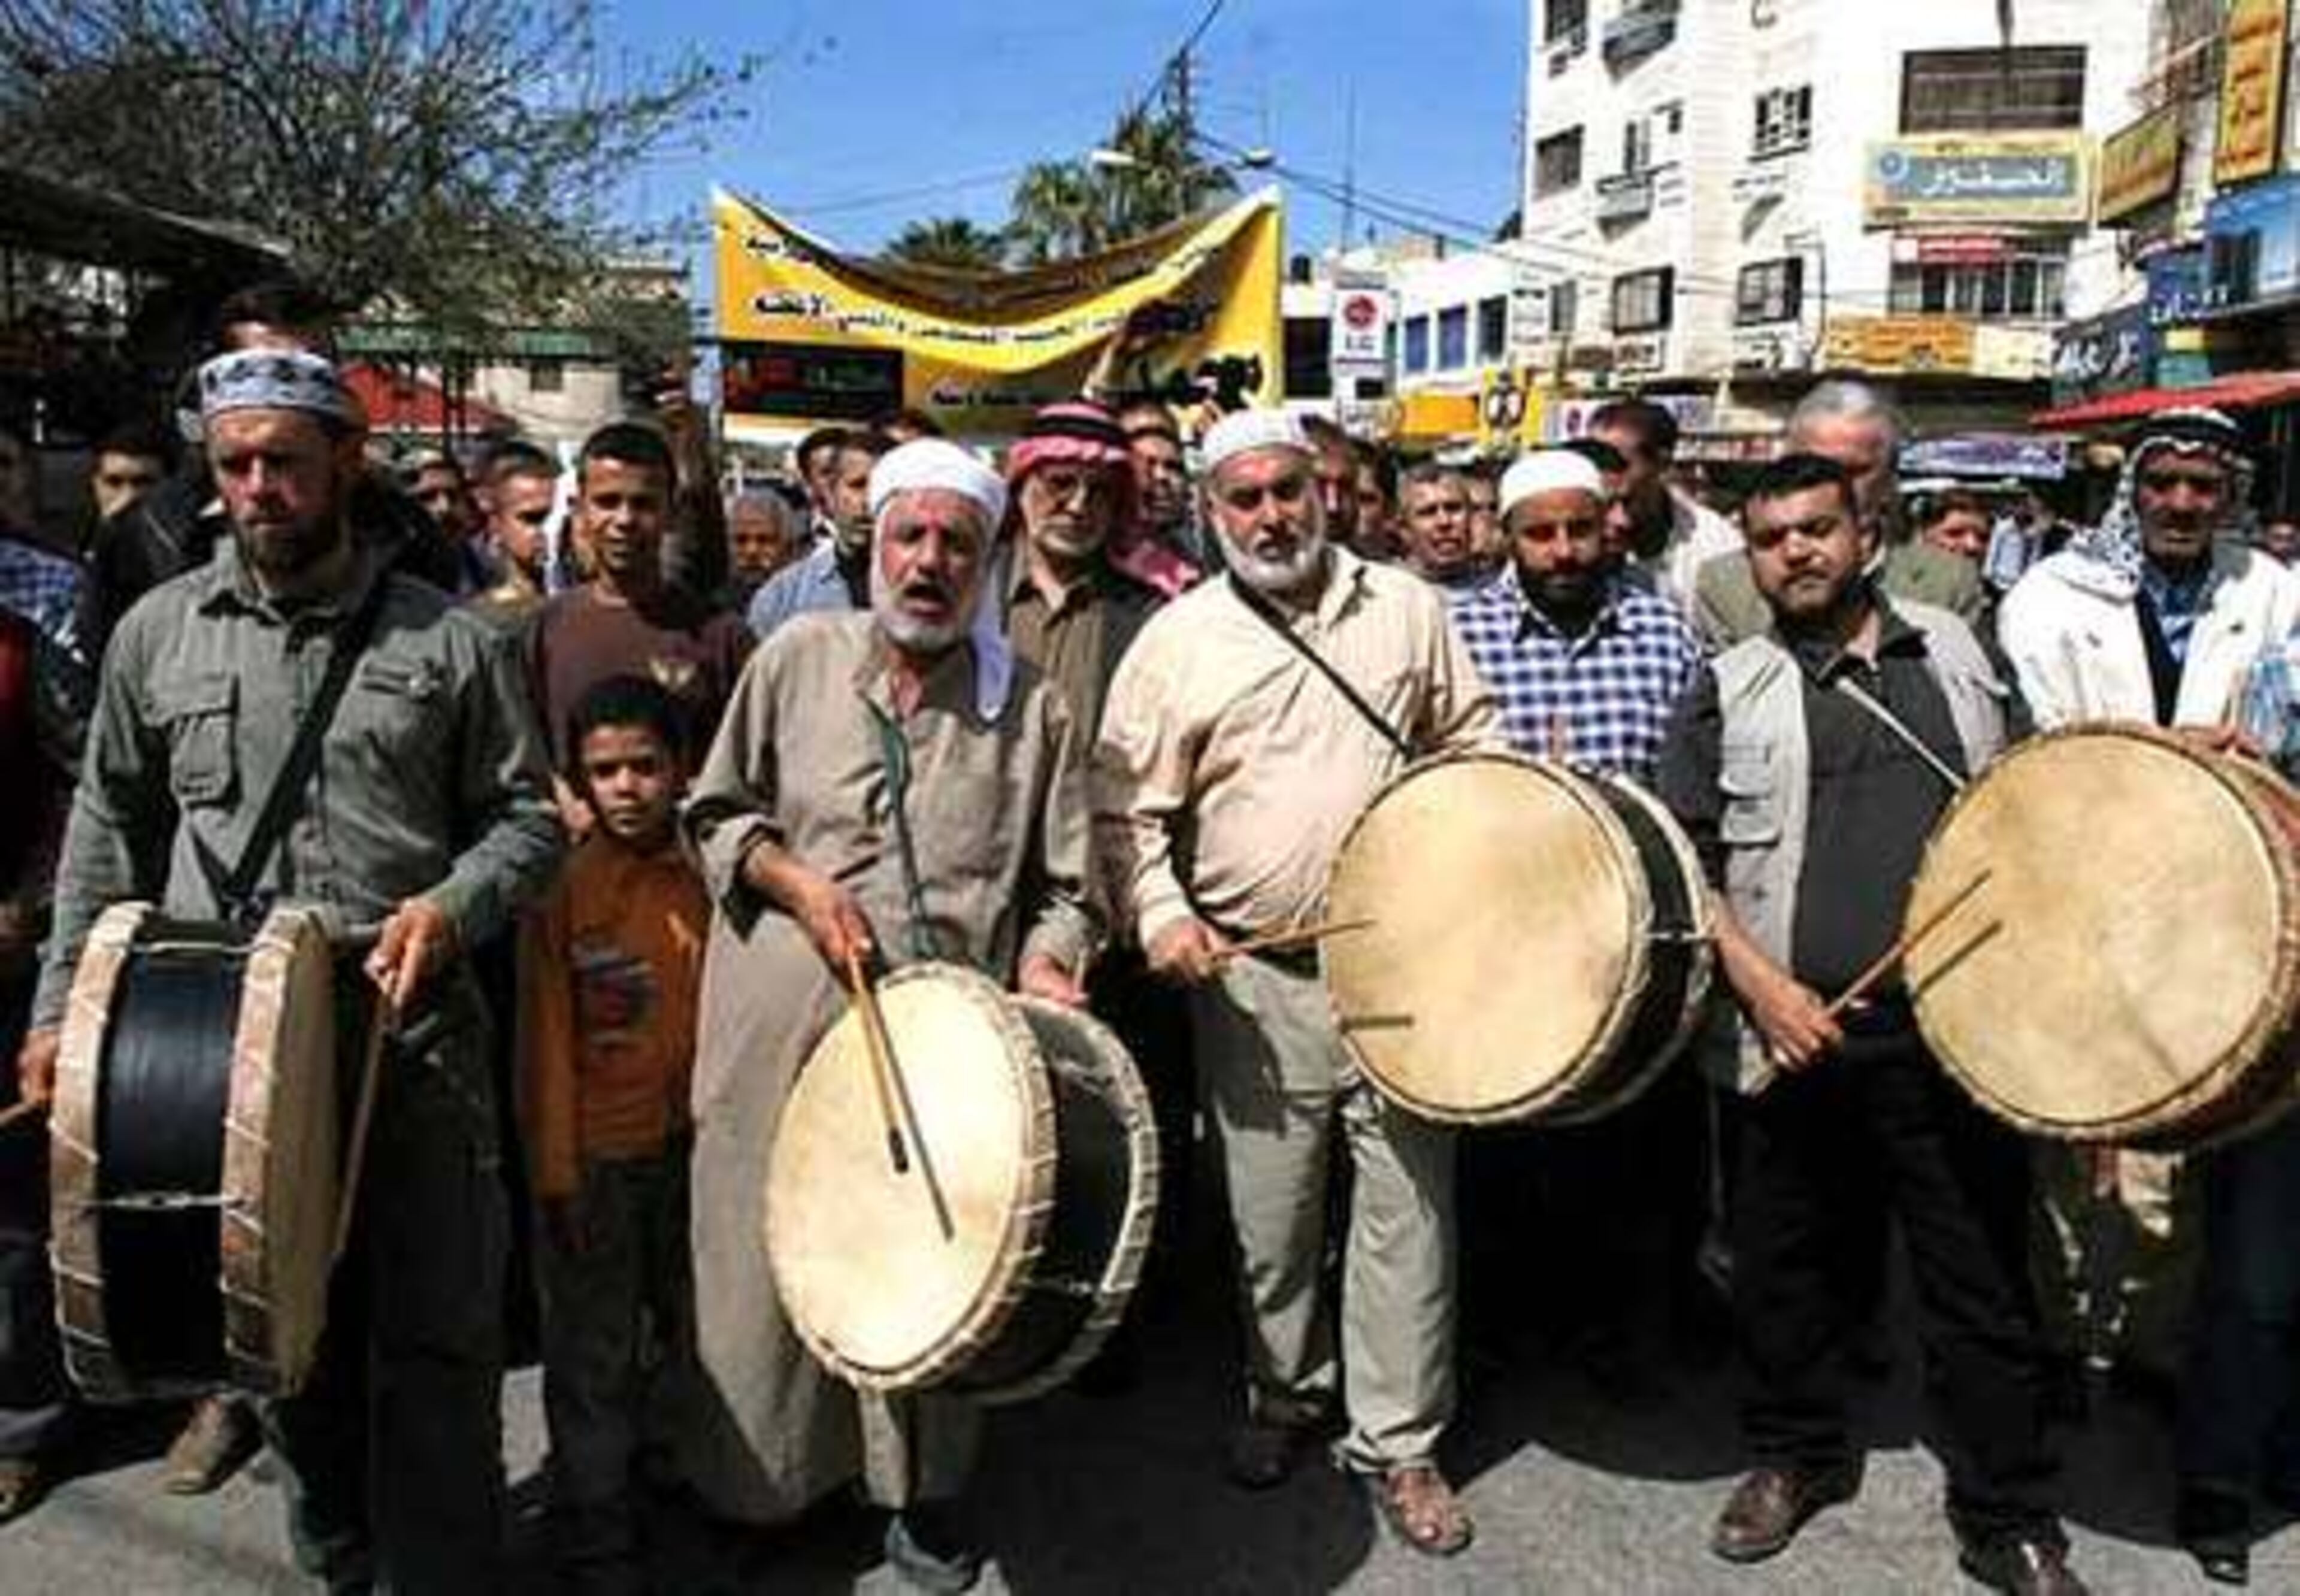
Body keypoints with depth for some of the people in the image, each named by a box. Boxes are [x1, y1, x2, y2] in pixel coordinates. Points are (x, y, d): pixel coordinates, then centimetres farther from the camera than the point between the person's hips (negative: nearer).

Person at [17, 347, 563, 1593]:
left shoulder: (446, 640, 0)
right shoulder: (158, 631, 6)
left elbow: (527, 817, 4)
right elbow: (109, 831, 13)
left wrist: (450, 907, -14)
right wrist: (62, 1007, 9)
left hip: (414, 1038, -2)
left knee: (433, 1338, 3)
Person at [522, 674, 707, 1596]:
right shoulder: (564, 888, -10)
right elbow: (548, 1043, -9)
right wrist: (557, 1174, -10)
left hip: (694, 1143, 3)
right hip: (597, 1155, -3)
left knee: (695, 1331, 19)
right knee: (593, 1355, 7)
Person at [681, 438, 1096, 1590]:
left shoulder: (1032, 708, 5)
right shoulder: (797, 656, 5)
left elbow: (1061, 884, 9)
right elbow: (716, 812, 10)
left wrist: (1045, 964, -9)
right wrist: (797, 883, -6)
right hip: (782, 1023, 1)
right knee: (766, 1247, 8)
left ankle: (923, 1491, 28)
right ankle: (755, 1476, 31)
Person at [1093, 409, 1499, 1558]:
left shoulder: (1405, 608, 6)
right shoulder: (1176, 640, 0)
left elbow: (1470, 740, 14)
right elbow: (1125, 808, 1)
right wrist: (1159, 912, -13)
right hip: (1251, 975, -1)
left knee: (1409, 1205, 5)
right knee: (1270, 1213, 11)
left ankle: (1397, 1443, 21)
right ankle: (1286, 1394, 35)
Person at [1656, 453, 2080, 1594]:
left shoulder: (1958, 653, 12)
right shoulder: (1730, 691, 4)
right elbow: (1683, 859, -1)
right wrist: (1762, 983, -11)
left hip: (1956, 1028, 1)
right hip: (1799, 1033, -1)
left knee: (1982, 1273, 8)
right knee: (1789, 1263, 12)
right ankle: (1796, 1455, 34)